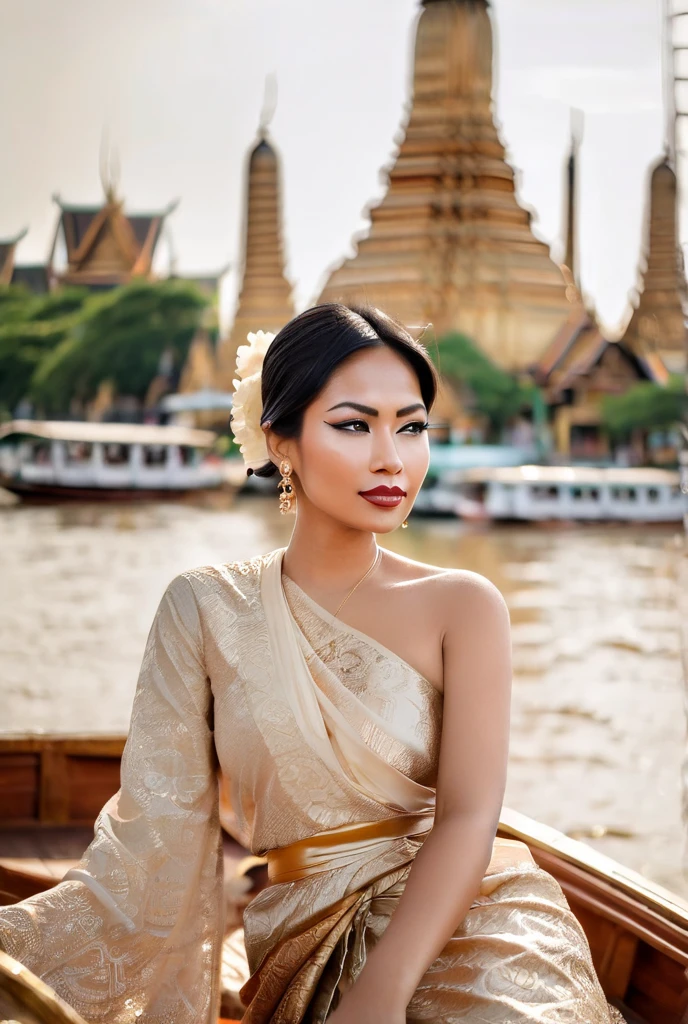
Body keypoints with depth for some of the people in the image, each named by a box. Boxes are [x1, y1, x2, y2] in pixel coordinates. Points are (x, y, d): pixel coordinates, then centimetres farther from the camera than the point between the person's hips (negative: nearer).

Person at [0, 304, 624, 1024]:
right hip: (305, 937, 1)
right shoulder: (207, 609, 4)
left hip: (463, 914, -1)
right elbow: (155, 834, -1)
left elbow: (468, 817, -11)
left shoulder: (463, 606, -1)